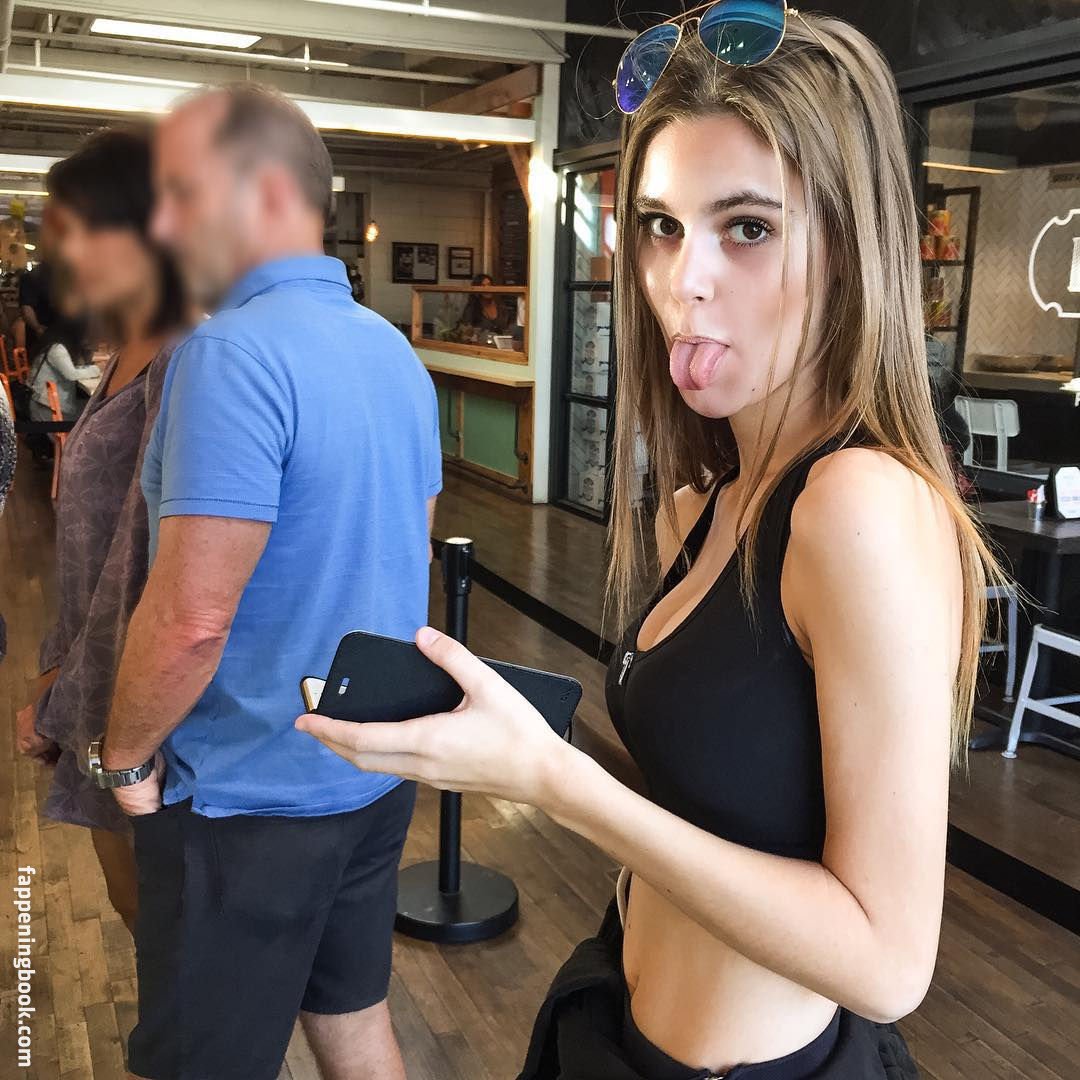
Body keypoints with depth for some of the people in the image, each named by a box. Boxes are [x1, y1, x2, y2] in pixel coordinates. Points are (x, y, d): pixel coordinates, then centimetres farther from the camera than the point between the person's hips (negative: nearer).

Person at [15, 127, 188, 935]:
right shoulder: (130, 360, 8)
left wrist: (61, 706, -13)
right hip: (108, 676, 9)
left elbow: (148, 565, -23)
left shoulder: (184, 367, -22)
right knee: (138, 900, 22)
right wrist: (62, 659, 9)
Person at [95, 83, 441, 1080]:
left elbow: (193, 617, -25)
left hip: (252, 798, -8)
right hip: (377, 773, 8)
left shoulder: (235, 353, -22)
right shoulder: (396, 351, 6)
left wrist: (124, 756, -8)